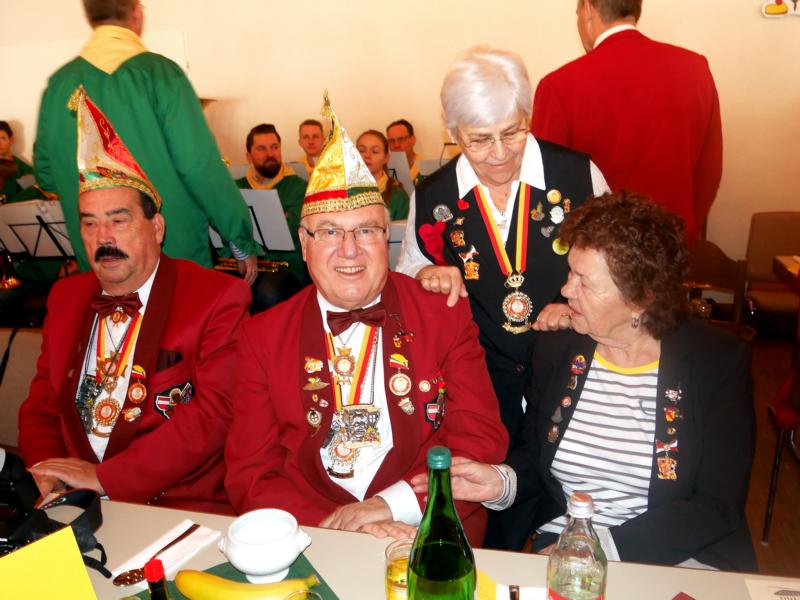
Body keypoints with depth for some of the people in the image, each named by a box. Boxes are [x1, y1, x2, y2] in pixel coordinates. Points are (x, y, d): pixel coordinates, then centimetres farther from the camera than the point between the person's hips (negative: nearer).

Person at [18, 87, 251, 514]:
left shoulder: (220, 298, -5)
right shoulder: (65, 298, 15)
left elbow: (215, 412, -12)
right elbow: (40, 406, 18)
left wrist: (104, 477, -13)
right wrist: (49, 474, -2)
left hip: (180, 507, -5)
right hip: (73, 509, 6)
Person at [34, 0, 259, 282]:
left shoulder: (58, 83, 2)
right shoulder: (159, 72, -11)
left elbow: (46, 175, 7)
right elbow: (201, 167, -17)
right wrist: (243, 242, -9)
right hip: (177, 253, -4)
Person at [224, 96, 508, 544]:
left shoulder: (447, 317, 2)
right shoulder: (263, 338, 4)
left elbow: (483, 440, 1)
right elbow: (250, 474, 3)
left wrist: (393, 505, -13)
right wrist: (333, 526, -14)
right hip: (312, 540, 1)